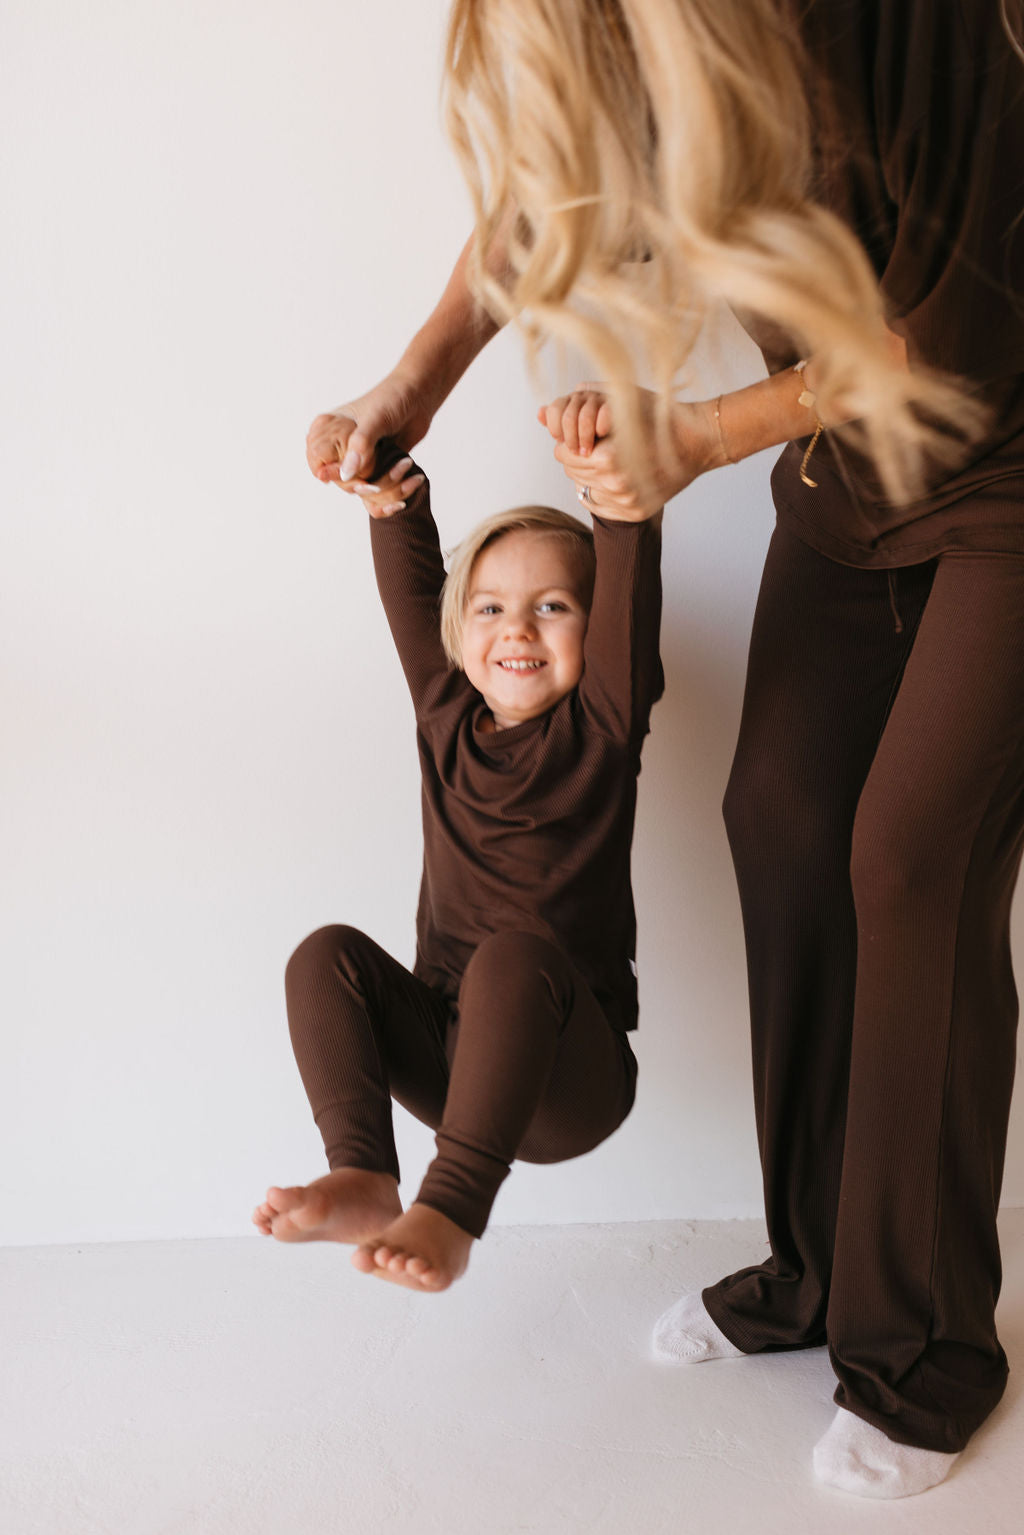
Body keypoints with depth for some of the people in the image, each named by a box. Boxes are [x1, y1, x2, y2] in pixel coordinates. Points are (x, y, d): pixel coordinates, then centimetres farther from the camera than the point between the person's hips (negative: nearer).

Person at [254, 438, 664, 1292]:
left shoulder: (600, 724, -4)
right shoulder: (447, 719, 8)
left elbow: (629, 589, -17)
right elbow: (412, 589, 6)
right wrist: (397, 500, -8)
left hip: (571, 1077, -4)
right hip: (447, 1060, 5)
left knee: (514, 955, -34)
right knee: (329, 953, -16)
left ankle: (451, 1207, -38)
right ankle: (362, 1175, -27)